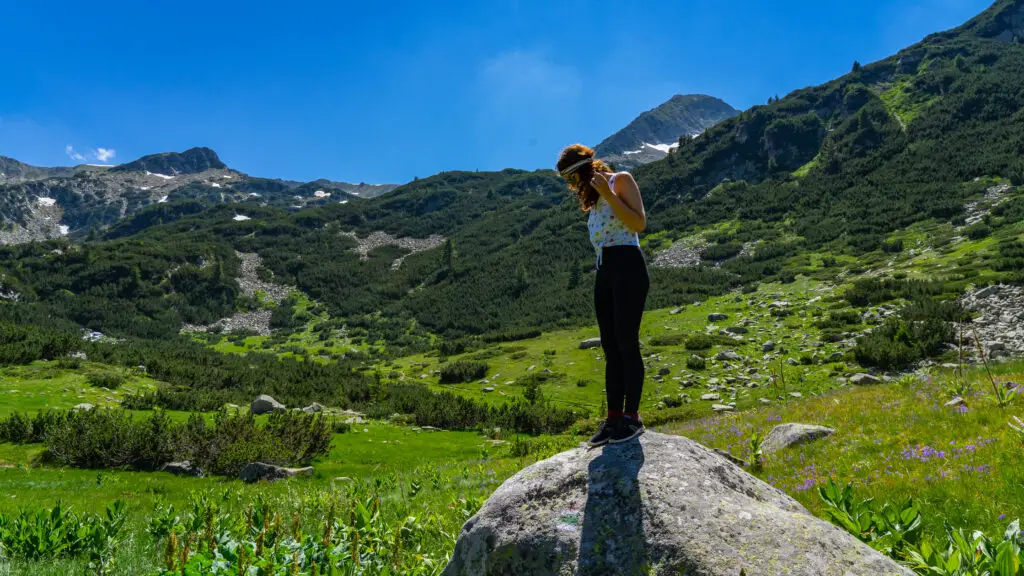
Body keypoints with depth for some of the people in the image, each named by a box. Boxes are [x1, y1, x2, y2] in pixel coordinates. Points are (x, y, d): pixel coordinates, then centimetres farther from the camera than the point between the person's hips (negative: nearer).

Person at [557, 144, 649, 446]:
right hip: (604, 274, 8)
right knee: (610, 348, 4)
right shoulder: (595, 199, 22)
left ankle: (632, 417, -3)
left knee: (626, 343, -9)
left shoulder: (621, 180, 1)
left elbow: (640, 224, -11)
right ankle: (613, 419, 5)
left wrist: (608, 194, -15)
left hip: (628, 268, -8)